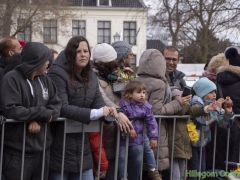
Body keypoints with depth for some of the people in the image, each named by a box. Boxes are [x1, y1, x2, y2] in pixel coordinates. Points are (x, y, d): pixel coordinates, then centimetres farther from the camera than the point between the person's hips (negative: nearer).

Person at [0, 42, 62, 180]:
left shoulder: (45, 80, 8)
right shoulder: (11, 79, -11)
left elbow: (57, 105, 4)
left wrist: (39, 120, -16)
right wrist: (43, 113, -13)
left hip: (42, 150, 6)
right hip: (17, 153, -6)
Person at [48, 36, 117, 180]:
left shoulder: (91, 76, 10)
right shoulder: (58, 73, -14)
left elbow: (99, 103, 4)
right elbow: (61, 108, -23)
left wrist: (109, 113, -20)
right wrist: (95, 113, -25)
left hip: (82, 145, 7)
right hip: (60, 146, -6)